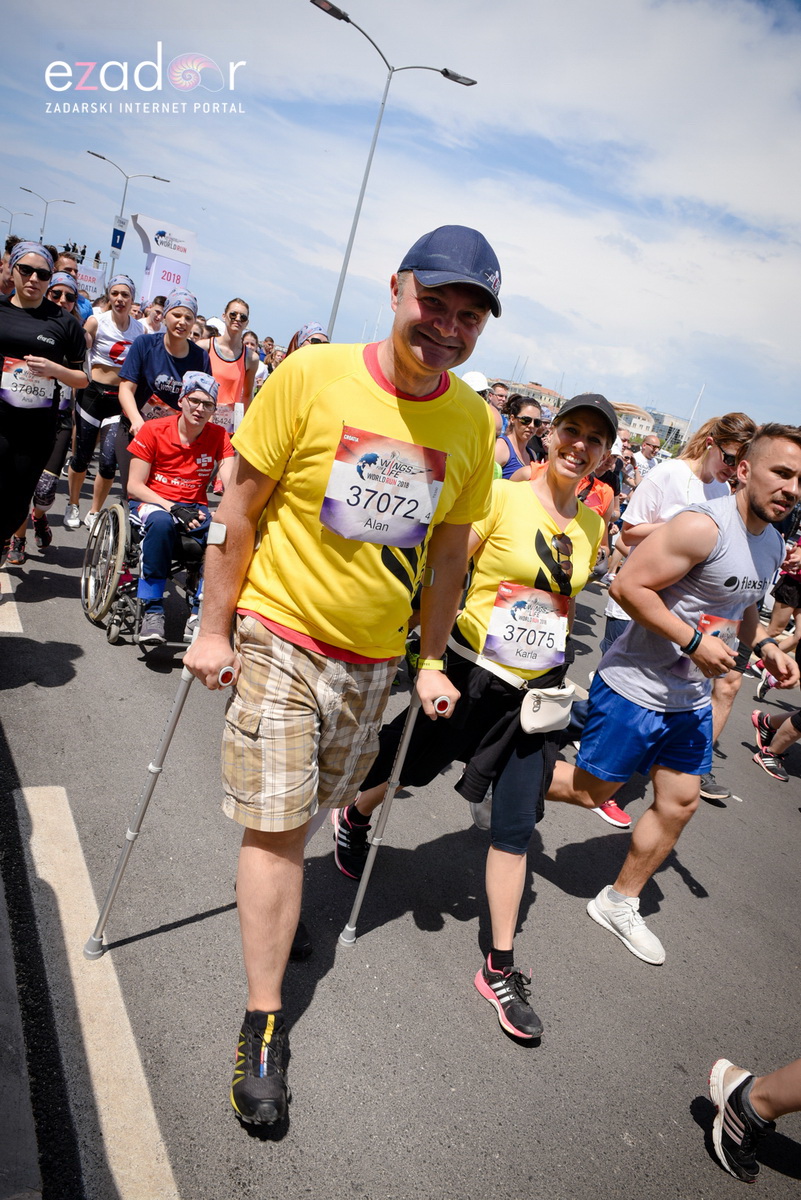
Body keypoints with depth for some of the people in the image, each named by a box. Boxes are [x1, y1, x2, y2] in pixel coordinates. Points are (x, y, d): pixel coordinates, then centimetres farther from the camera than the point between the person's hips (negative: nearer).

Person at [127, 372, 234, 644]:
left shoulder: (218, 437, 2)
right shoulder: (153, 430, -4)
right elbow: (134, 486, -6)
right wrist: (173, 508, -22)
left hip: (194, 508, 2)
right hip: (151, 502, -2)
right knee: (162, 522, -39)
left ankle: (200, 614, -23)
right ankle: (152, 609, -28)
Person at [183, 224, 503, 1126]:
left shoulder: (473, 420, -4)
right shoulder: (311, 376, -14)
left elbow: (449, 549, 5)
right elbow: (242, 507, -8)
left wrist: (431, 661, 7)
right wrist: (214, 628, -6)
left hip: (374, 654, 3)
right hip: (282, 633, -3)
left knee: (302, 812, 18)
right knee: (276, 824, -1)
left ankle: (276, 904, 48)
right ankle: (264, 1023, 15)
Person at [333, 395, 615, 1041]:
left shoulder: (592, 526, 5)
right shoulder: (502, 497, -12)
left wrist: (554, 662, 16)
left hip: (534, 692, 4)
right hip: (472, 671, -3)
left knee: (515, 828, 5)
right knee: (410, 769, 17)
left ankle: (500, 970, 19)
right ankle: (353, 817, 53)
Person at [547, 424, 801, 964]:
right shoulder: (705, 525, -22)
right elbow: (628, 585, -25)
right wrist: (694, 640, -26)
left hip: (691, 699, 9)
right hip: (635, 689, -8)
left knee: (680, 803, 13)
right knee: (590, 791, 4)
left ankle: (620, 903, 32)